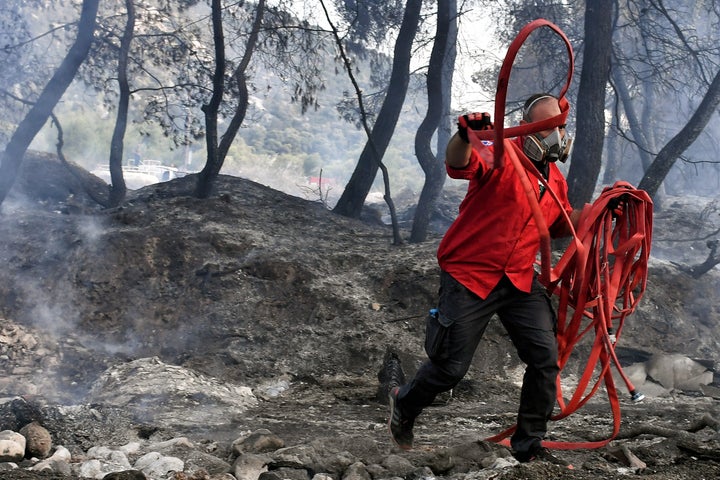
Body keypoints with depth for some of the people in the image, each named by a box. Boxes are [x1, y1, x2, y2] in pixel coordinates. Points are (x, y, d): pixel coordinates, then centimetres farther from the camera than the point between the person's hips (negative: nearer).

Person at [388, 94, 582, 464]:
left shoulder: (555, 180, 11)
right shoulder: (501, 155, -14)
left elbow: (561, 227, 24)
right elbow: (458, 164, -34)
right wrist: (465, 136, -56)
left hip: (520, 280, 6)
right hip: (469, 276, -6)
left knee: (546, 357, -5)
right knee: (452, 367, 0)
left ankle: (528, 445, 11)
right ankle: (404, 405, 32)